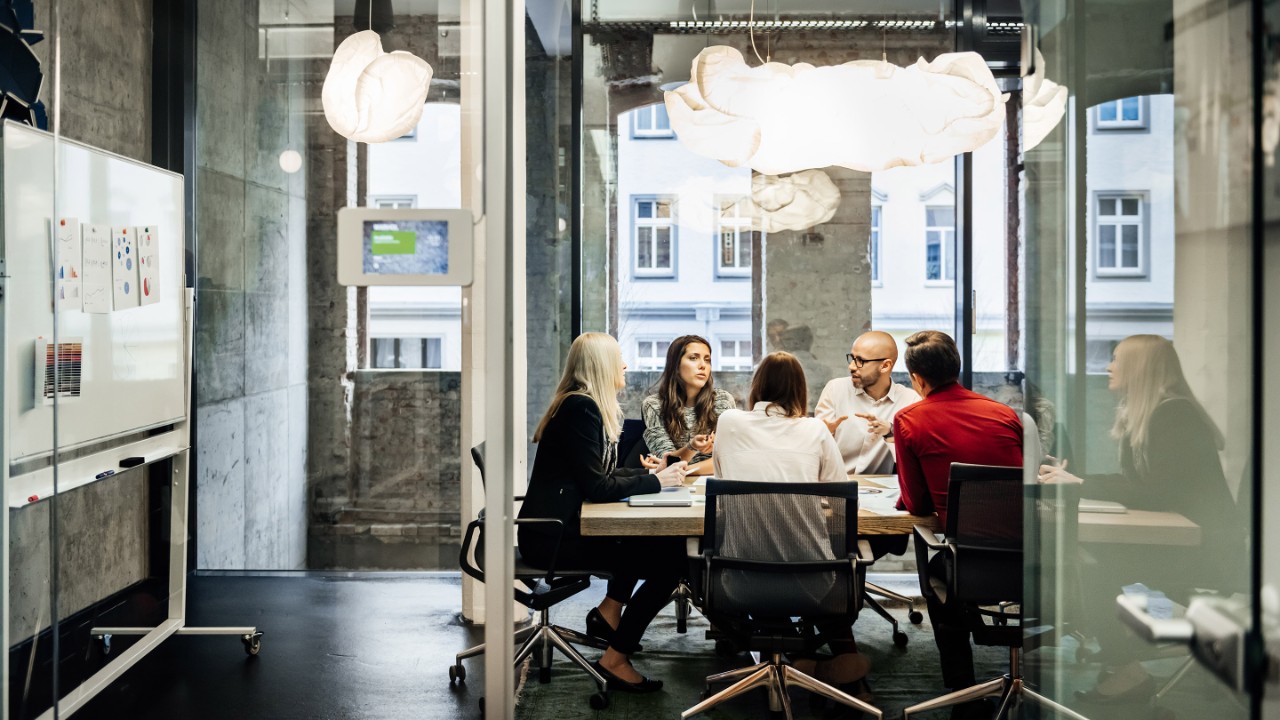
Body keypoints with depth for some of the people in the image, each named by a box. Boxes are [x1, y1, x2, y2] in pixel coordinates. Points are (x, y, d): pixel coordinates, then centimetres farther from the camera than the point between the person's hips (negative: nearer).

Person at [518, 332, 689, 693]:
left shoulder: (584, 405, 14)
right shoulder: (581, 408, -17)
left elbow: (601, 474, 19)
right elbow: (597, 487, -20)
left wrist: (649, 472, 8)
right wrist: (655, 481, -10)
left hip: (564, 526, 10)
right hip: (552, 538, -10)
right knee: (670, 559, -13)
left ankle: (610, 611, 20)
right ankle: (615, 659, -4)